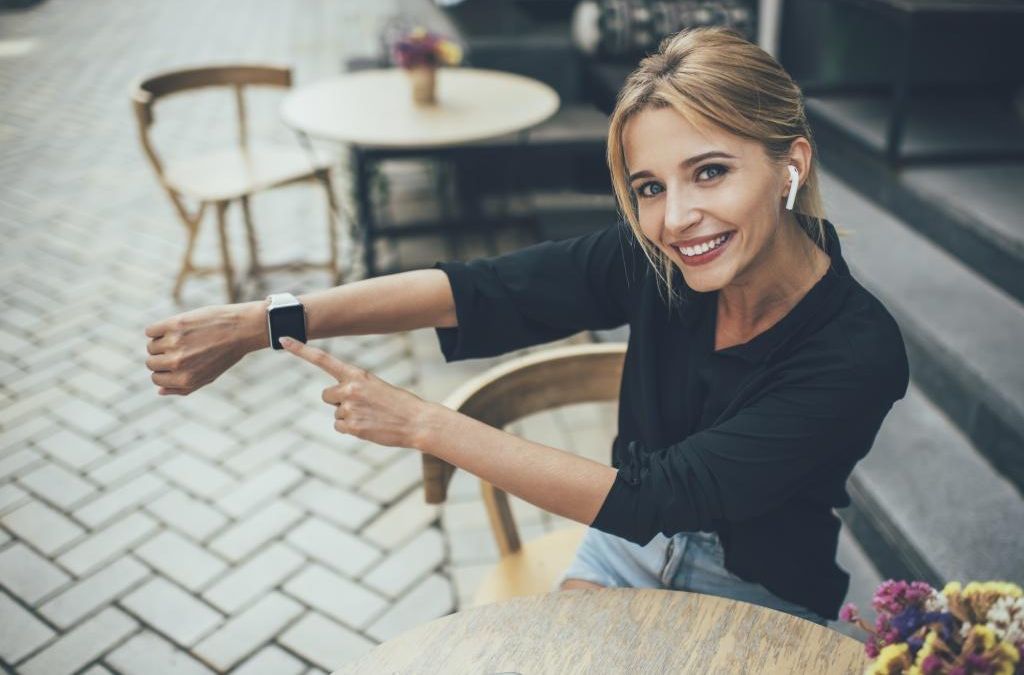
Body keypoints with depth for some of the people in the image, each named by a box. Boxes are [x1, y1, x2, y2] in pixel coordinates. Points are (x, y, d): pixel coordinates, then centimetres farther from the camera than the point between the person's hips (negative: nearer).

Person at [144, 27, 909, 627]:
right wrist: (258, 322, -29)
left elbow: (649, 499, -32)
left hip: (758, 603, -2)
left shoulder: (859, 353, -30)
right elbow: (481, 288, -21)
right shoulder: (656, 256, -19)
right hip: (631, 544, 3)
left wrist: (422, 424, -30)